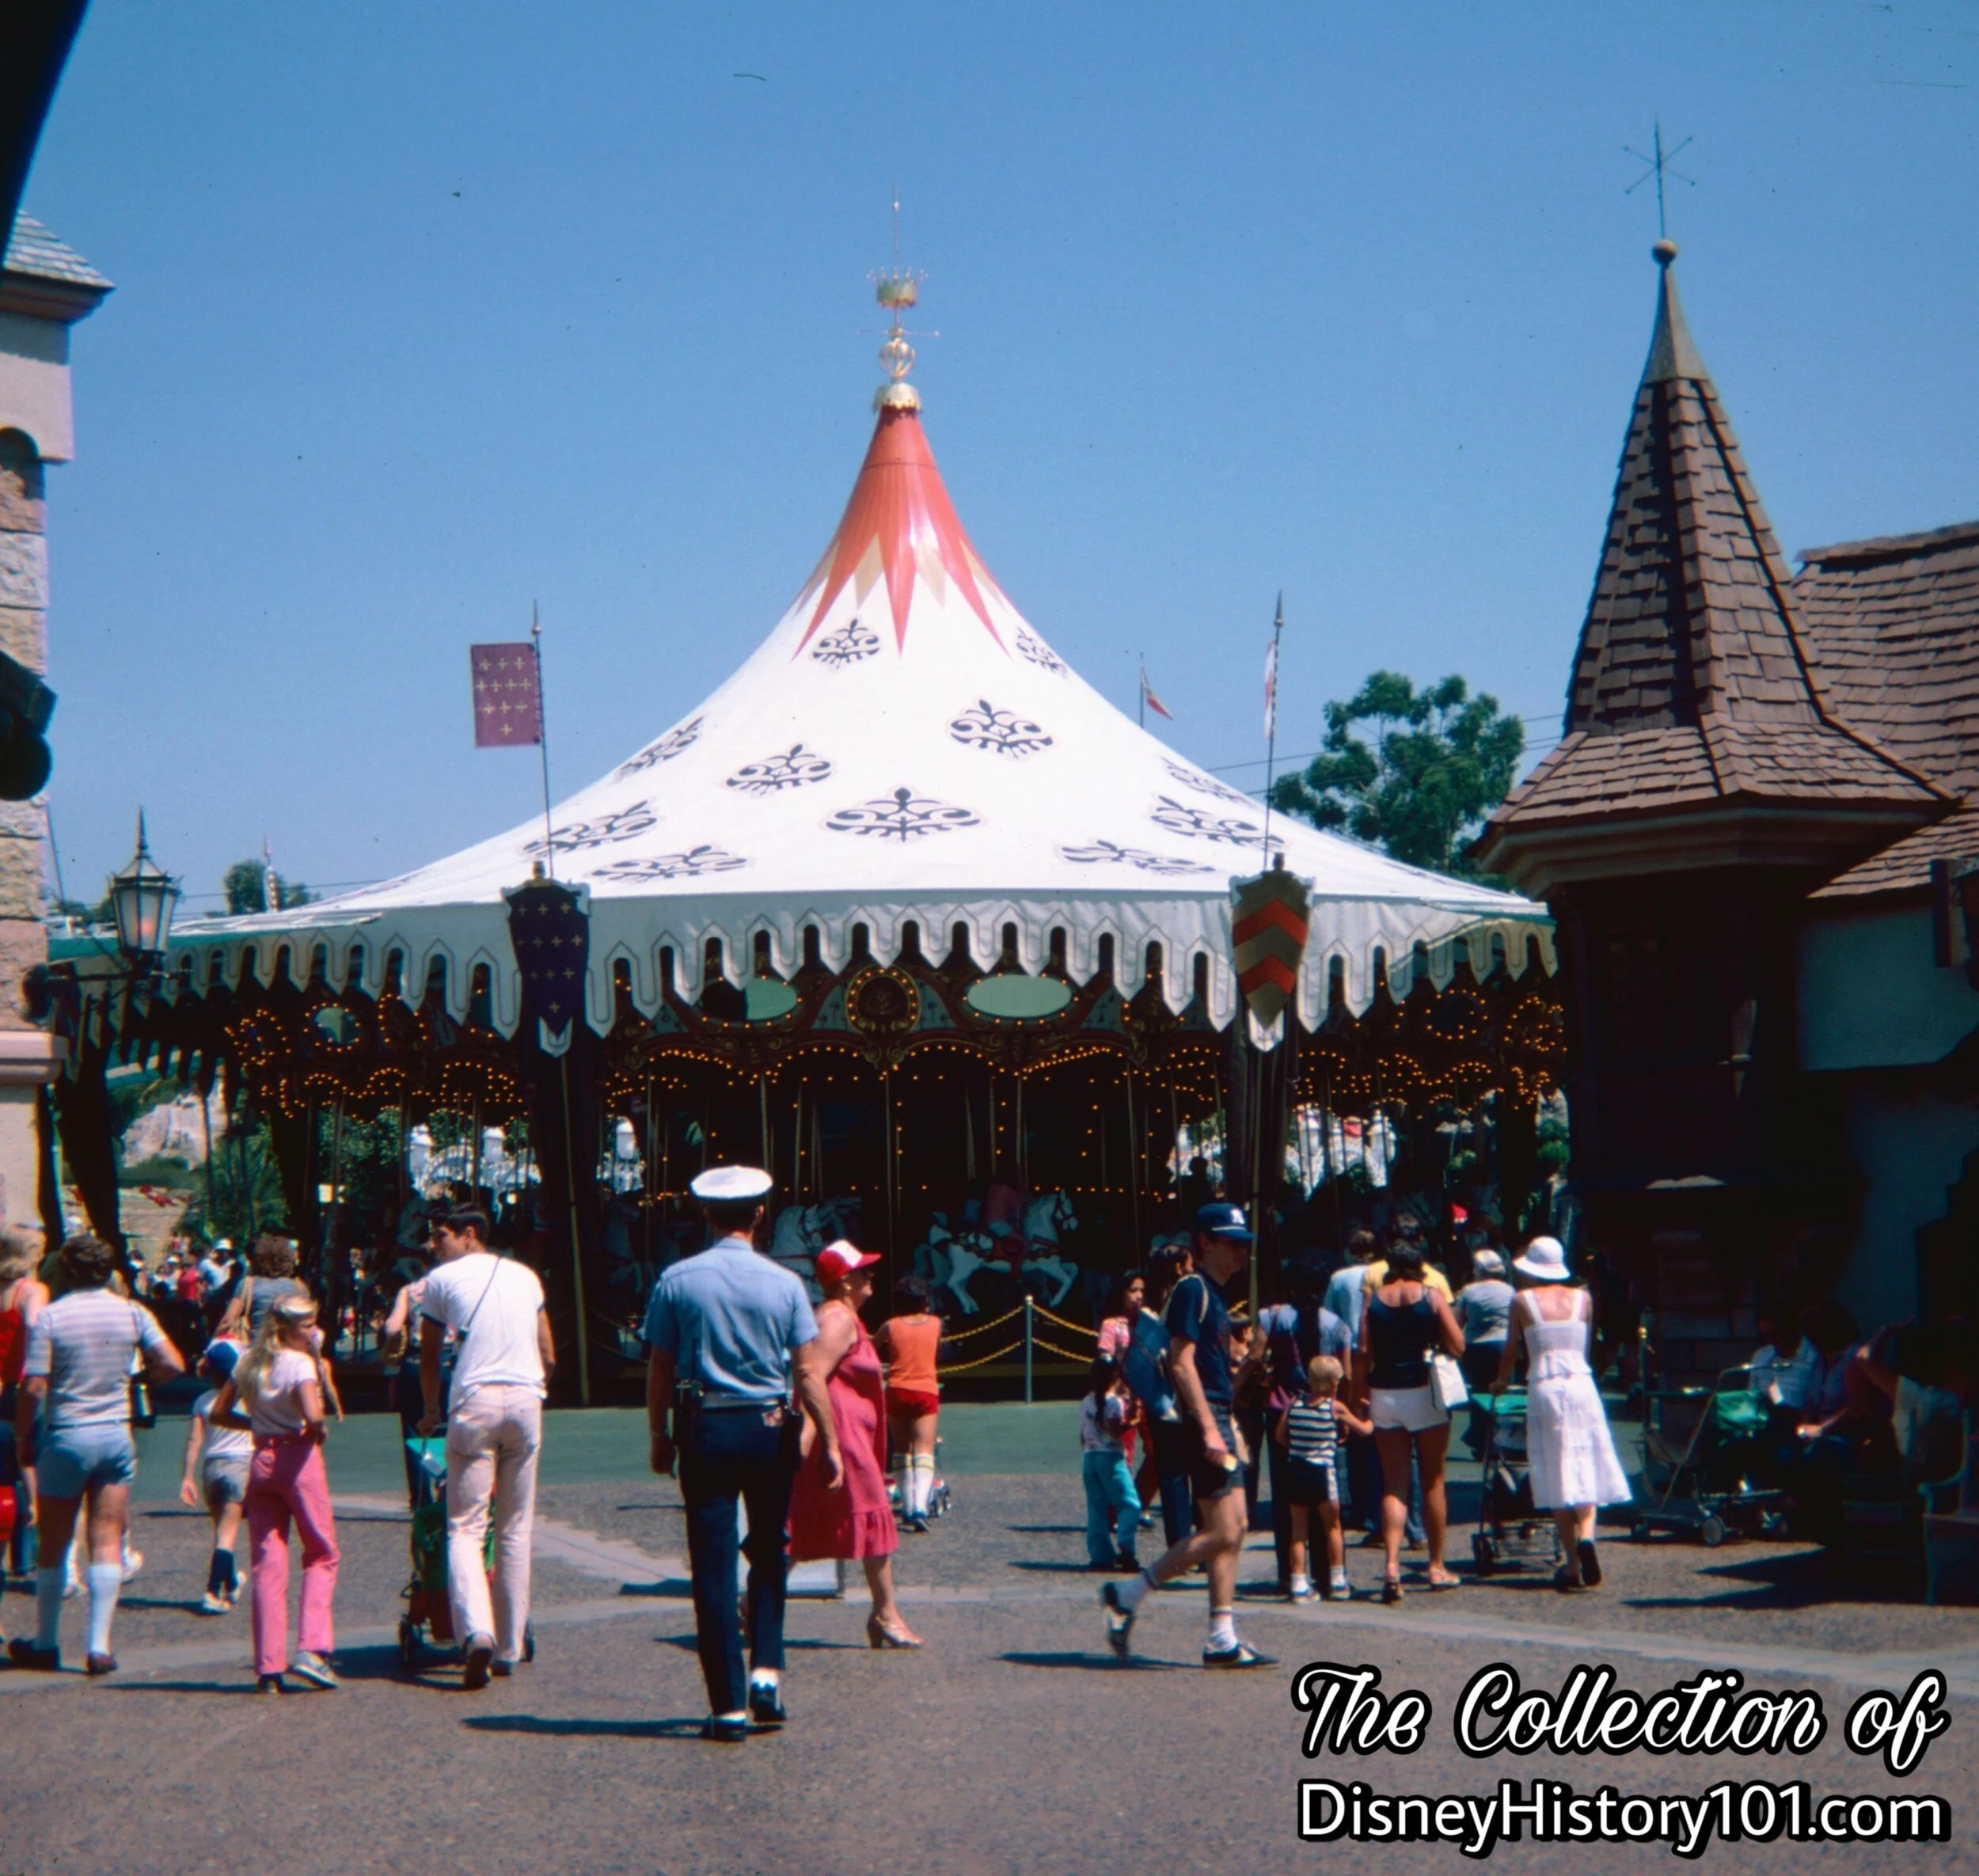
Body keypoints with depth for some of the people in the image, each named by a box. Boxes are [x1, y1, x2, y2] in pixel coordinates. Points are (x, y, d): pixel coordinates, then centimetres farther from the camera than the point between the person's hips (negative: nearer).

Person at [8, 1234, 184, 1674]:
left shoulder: (49, 1317, -8)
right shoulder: (131, 1312, 0)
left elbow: (33, 1387, -12)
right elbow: (172, 1364, -4)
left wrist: (22, 1438, 0)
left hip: (66, 1438, -2)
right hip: (116, 1435, 2)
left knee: (54, 1544, 10)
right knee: (107, 1541, 4)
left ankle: (45, 1643, 19)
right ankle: (99, 1646, -2)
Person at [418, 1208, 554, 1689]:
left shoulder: (442, 1279, 6)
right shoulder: (525, 1276, 17)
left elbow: (429, 1358, 13)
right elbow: (549, 1357, 18)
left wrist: (430, 1413, 27)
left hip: (475, 1402, -4)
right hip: (526, 1401, 4)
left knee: (465, 1527, -3)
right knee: (515, 1530, 10)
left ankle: (477, 1630, -25)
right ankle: (509, 1648, 12)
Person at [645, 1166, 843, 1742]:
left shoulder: (676, 1281, -1)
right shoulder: (784, 1284, -3)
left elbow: (660, 1370, 0)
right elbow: (808, 1372, -5)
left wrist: (660, 1437, 11)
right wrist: (829, 1443, 0)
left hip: (704, 1430, 0)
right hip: (770, 1429, 0)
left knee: (713, 1565, 2)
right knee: (769, 1554, 19)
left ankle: (729, 1705, 2)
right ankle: (767, 1669, 5)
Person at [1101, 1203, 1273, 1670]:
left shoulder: (1214, 1294, 18)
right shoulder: (1193, 1289, -11)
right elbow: (1181, 1362, -19)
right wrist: (1208, 1427, -22)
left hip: (1218, 1421, 10)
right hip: (1205, 1419, -10)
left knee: (1233, 1529, 8)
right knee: (1221, 1534, -11)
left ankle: (1223, 1639, 10)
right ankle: (1128, 1596, -3)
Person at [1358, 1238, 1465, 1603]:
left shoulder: (1373, 1298, 2)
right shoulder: (1431, 1297, -3)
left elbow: (1363, 1353, -3)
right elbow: (1457, 1346, -4)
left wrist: (1361, 1395, 4)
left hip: (1383, 1394, 2)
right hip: (1424, 1393, -2)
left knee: (1393, 1484, 3)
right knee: (1433, 1482, 10)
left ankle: (1391, 1563, -14)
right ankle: (1436, 1568, 16)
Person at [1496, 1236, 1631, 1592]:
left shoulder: (1523, 1300, 3)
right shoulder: (1583, 1299, 10)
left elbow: (1512, 1350, 11)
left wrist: (1501, 1381, 29)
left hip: (1544, 1388, -2)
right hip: (1581, 1384, 2)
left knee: (1556, 1474, 2)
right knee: (1585, 1469, 6)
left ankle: (1573, 1565, 0)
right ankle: (1586, 1535, -21)